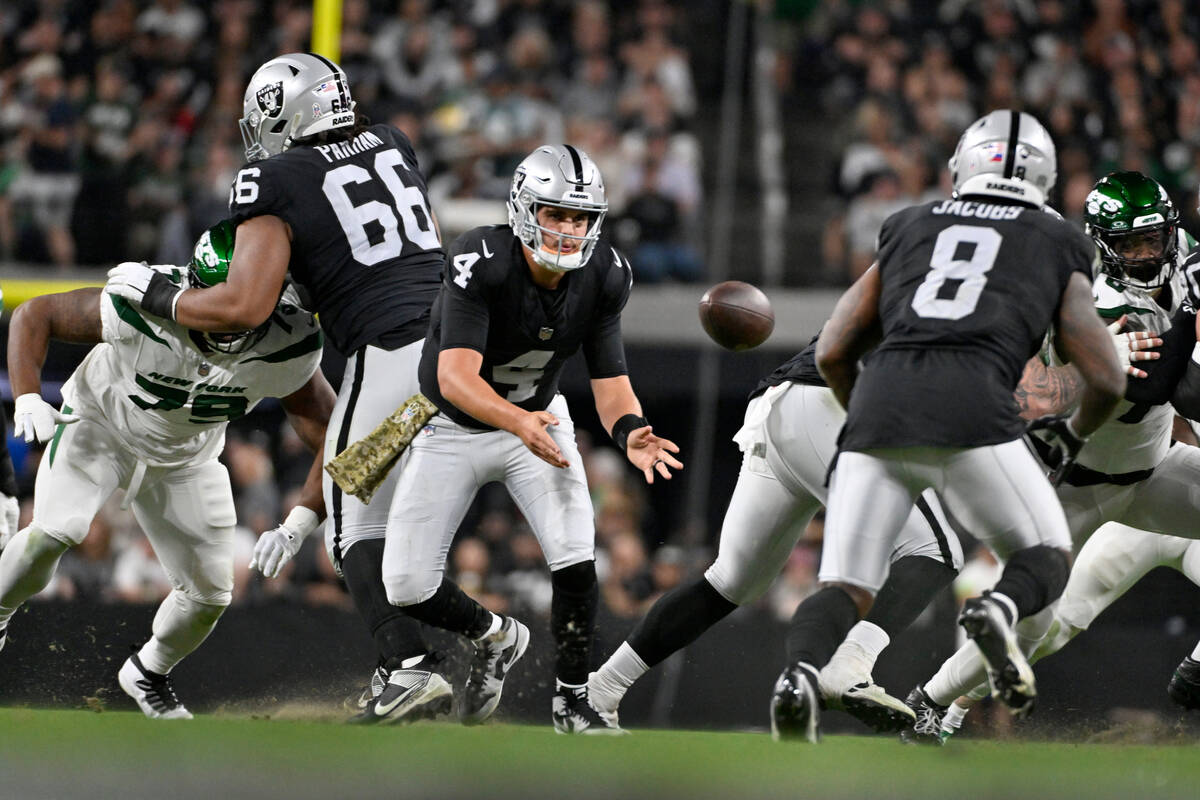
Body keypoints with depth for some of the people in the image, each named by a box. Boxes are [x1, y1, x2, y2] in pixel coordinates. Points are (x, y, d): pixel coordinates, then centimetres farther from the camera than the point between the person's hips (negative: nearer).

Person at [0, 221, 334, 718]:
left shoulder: (288, 348, -31)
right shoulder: (142, 309, -37)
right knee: (56, 532, -28)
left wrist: (300, 522, -35)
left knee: (209, 593, 1)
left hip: (185, 459, 3)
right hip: (99, 428, -3)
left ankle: (147, 673, 32)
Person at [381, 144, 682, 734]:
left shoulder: (602, 277, -17)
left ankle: (572, 703, 2)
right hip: (453, 428, -2)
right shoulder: (481, 264, -32)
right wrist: (518, 422, -57)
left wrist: (630, 434, -35)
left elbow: (610, 381, -12)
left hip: (536, 420, 2)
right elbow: (456, 376, -40)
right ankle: (494, 637, 26)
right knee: (408, 587, -6)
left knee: (575, 559, -19)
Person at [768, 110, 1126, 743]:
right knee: (1047, 559, 16)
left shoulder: (906, 232, 27)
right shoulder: (1059, 248, 22)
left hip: (878, 406, 2)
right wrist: (1073, 435, 39)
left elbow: (832, 353, 24)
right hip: (972, 411, -2)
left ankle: (801, 671, -24)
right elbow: (1107, 380, 18)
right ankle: (999, 610, -18)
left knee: (847, 591, 8)